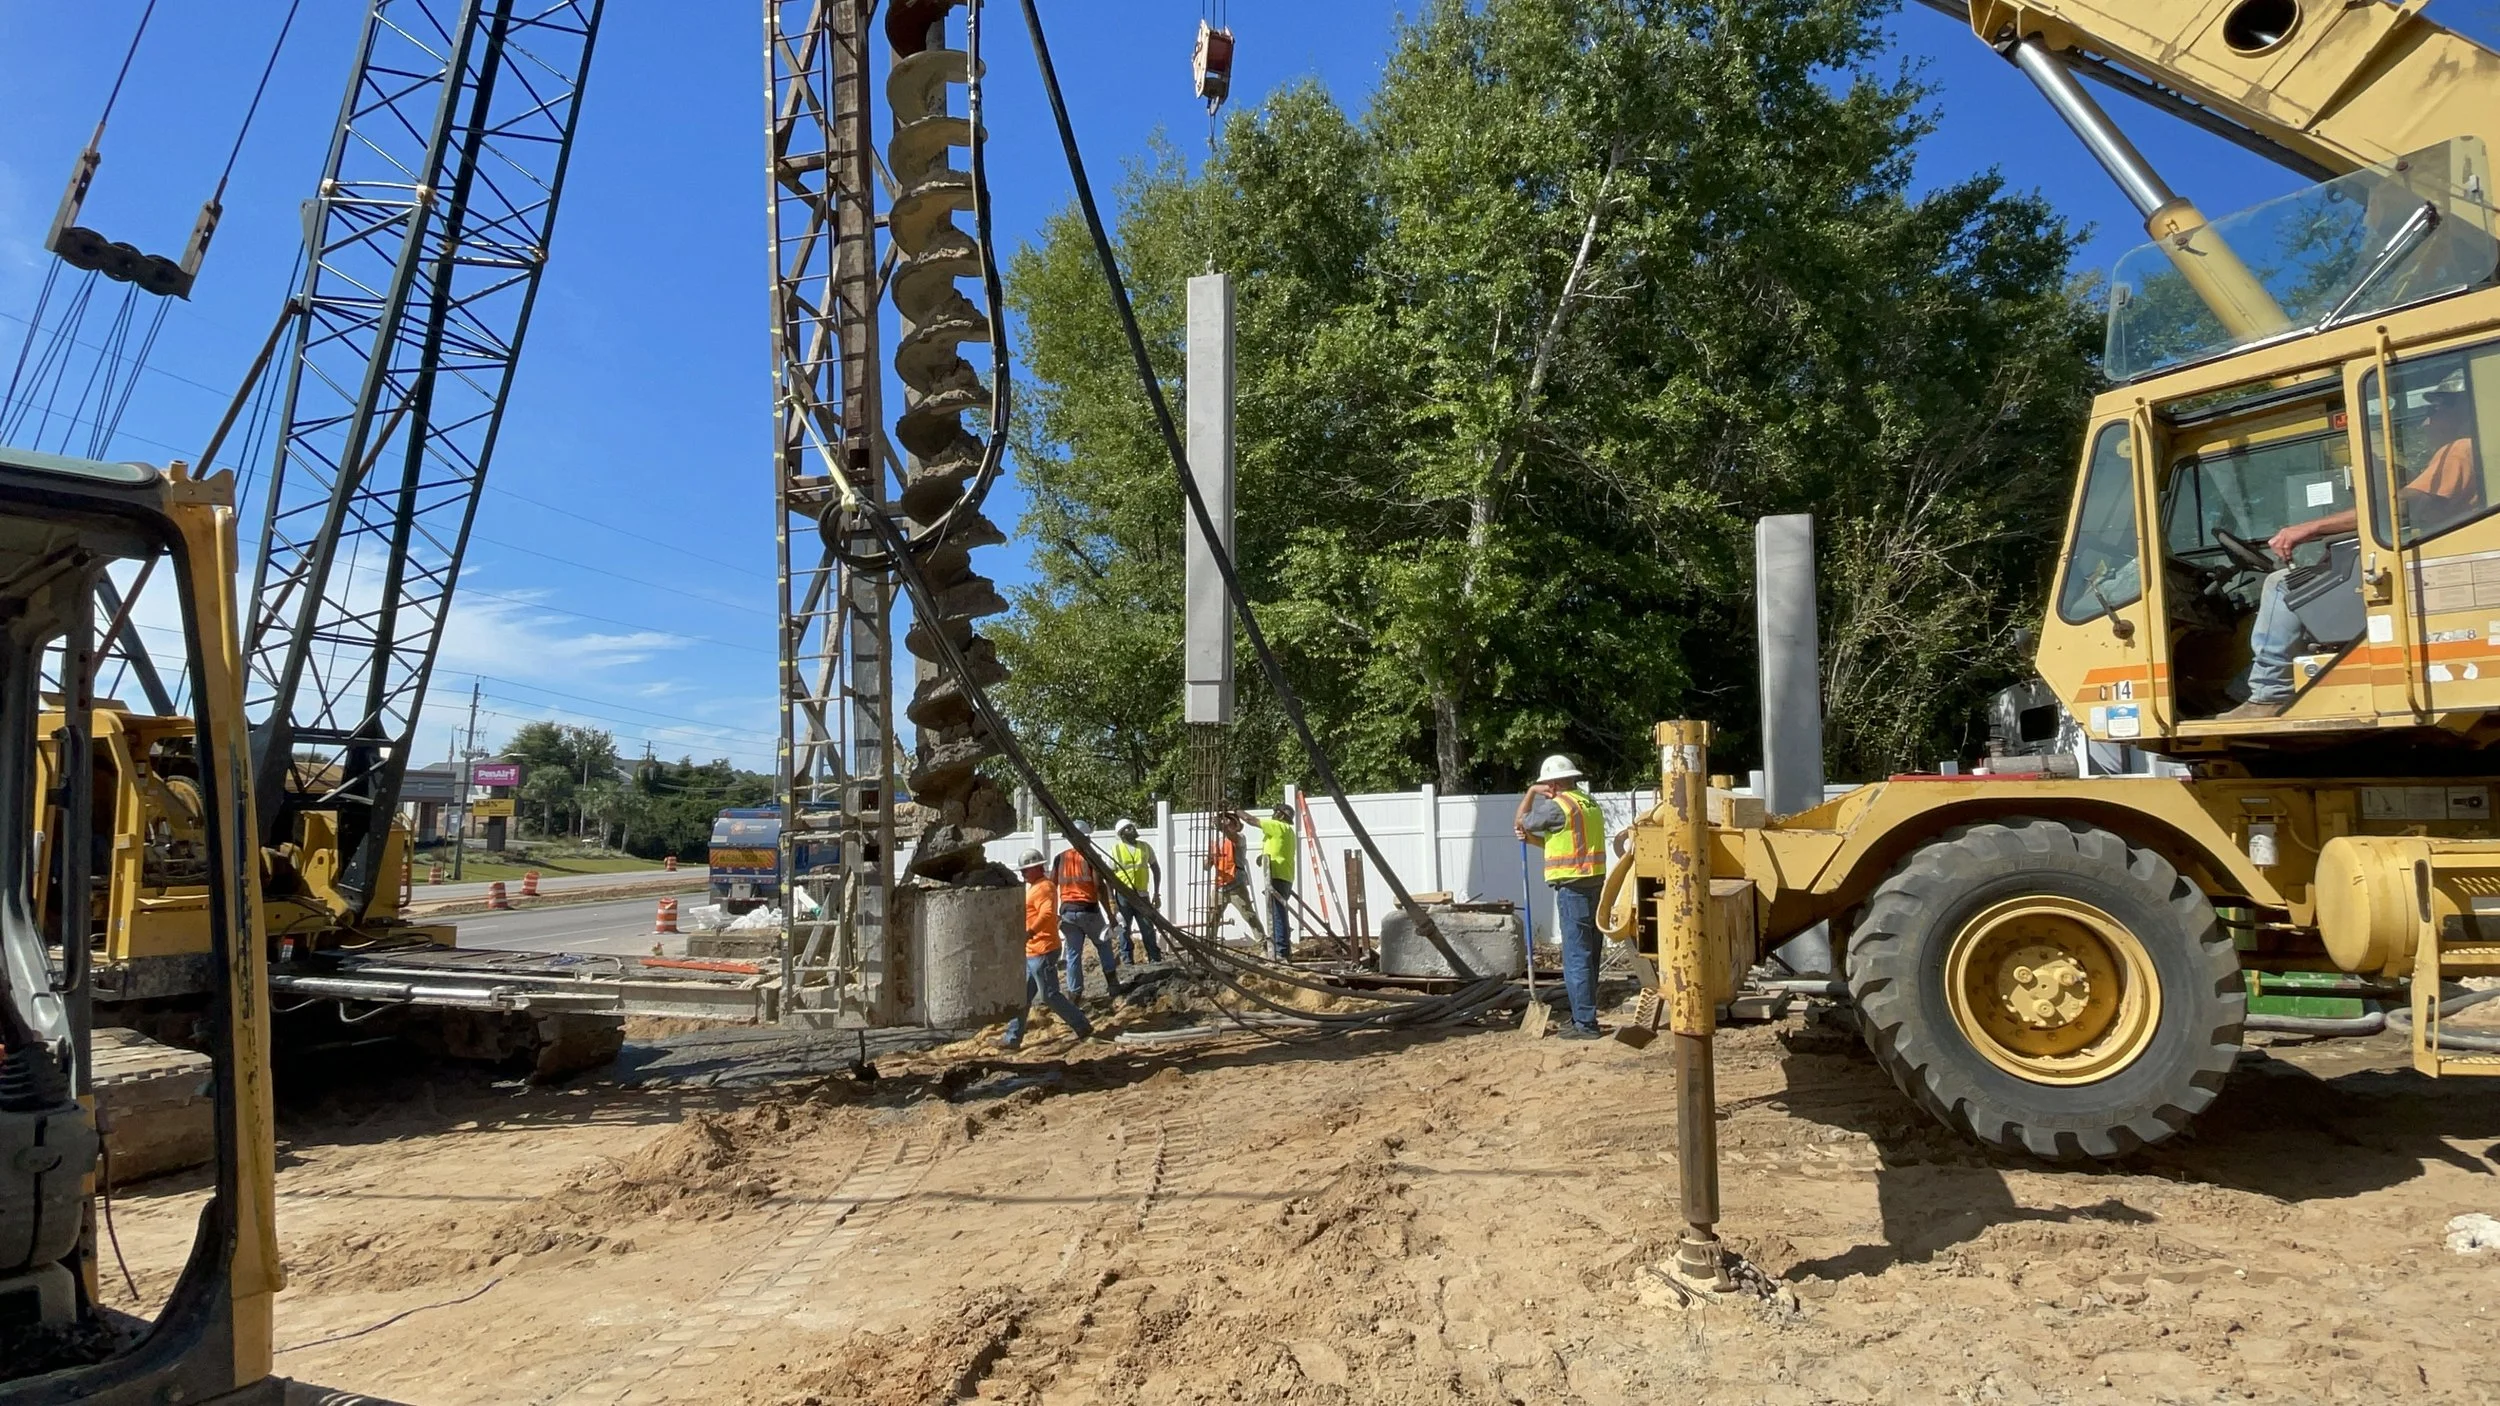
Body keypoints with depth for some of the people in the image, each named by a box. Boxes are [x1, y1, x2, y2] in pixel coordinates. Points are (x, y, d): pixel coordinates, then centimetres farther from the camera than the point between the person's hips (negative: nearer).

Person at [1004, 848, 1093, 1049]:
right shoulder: (1033, 887, 18)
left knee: (1050, 995, -4)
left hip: (1042, 952, -10)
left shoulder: (1043, 887, -15)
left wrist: (1029, 932, -43)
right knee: (1022, 996, 11)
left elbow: (1047, 913, -33)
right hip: (1031, 952, 10)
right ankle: (1013, 1038, 15)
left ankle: (1083, 1027, 5)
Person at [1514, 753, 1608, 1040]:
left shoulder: (1557, 806, -13)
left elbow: (1519, 822, 0)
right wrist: (1532, 839, 14)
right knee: (1588, 955, 14)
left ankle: (1584, 1023, -3)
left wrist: (1531, 792, 9)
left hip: (1573, 888, -9)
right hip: (1594, 885, 9)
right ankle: (1584, 1016, 23)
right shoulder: (1590, 802, 14)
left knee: (1576, 957, -5)